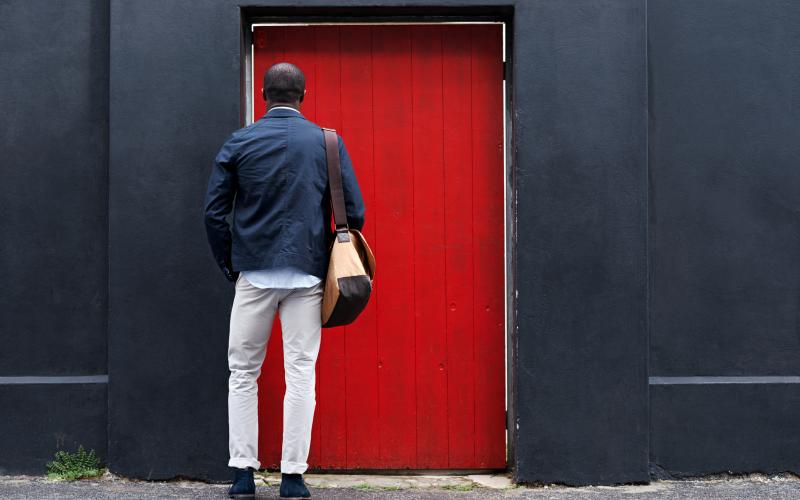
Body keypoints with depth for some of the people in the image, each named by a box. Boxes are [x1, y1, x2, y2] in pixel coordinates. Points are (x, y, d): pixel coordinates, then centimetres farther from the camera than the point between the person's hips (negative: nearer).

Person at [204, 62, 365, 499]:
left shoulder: (238, 143, 1)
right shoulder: (328, 143, 2)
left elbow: (214, 211, 1)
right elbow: (354, 211, 0)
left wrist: (229, 265, 12)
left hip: (254, 273, 0)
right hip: (307, 274, 0)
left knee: (243, 374, 10)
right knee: (301, 375, 3)